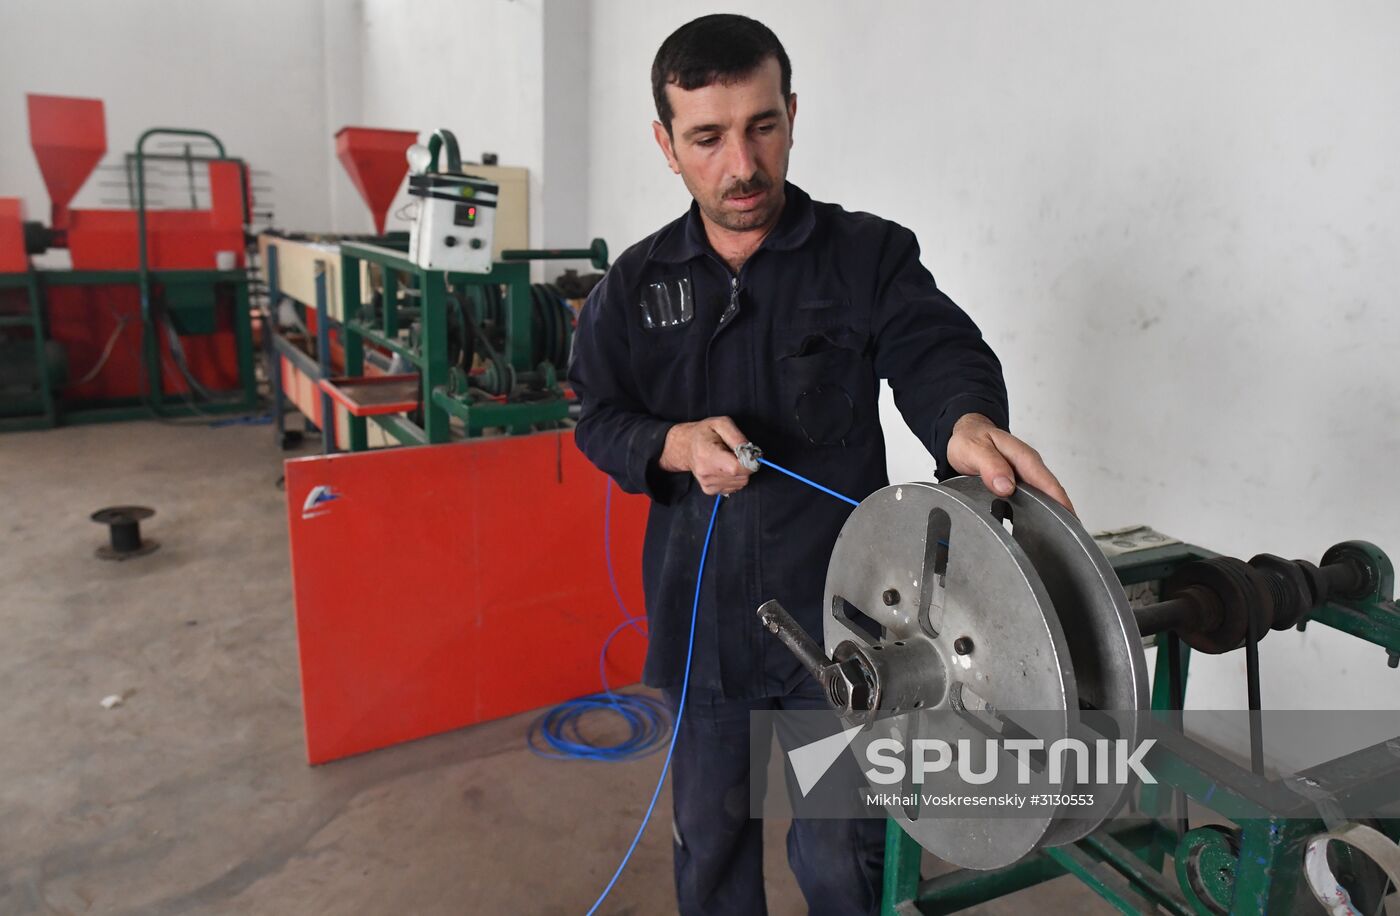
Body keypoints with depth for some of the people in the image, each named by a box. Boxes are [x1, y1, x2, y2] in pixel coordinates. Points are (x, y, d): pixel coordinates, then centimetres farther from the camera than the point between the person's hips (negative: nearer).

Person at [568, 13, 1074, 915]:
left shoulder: (870, 255, -5)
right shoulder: (640, 282, 2)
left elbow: (935, 351, -20)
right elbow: (600, 418, 5)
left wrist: (967, 423, -43)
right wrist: (677, 446, -17)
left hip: (838, 613, -2)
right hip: (704, 621, 3)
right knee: (709, 838, 21)